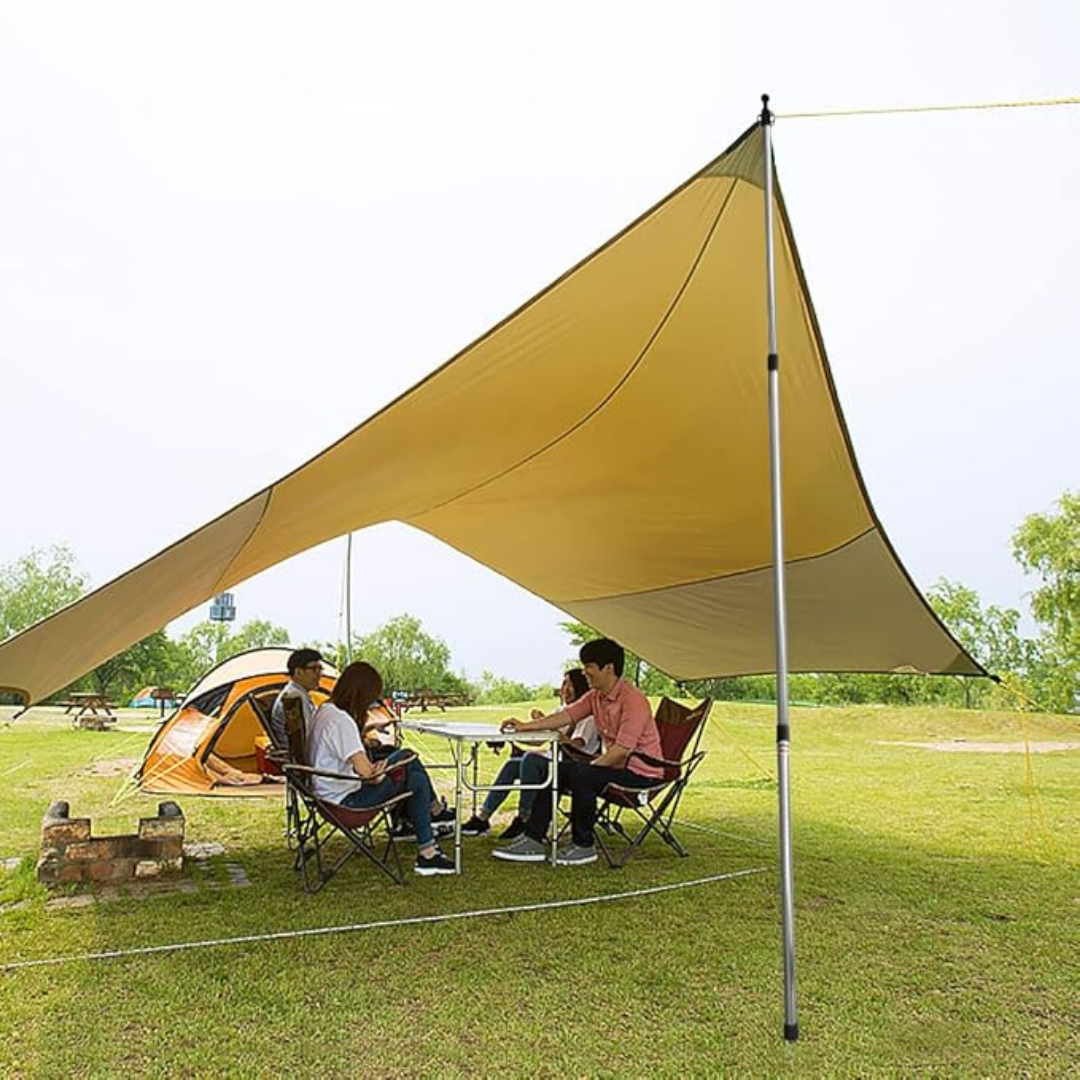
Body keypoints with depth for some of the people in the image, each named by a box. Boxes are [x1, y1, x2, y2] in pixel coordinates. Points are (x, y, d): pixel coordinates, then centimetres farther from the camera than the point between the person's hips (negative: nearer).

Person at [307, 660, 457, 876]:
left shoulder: (323, 710, 5)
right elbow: (365, 771, -30)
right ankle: (427, 854, 6)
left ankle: (437, 811, 28)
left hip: (331, 791, 10)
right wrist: (378, 775, -10)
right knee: (416, 781, -4)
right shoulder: (340, 720, -26)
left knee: (407, 757, 12)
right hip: (345, 799, -10)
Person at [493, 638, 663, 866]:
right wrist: (526, 726, -11)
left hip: (639, 771, -9)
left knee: (581, 774, -31)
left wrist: (591, 766, -21)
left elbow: (623, 749, -27)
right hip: (613, 764, 10)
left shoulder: (633, 700, -22)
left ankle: (583, 846, -15)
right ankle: (533, 840, 2)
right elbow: (566, 715, -1)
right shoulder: (596, 696, 7)